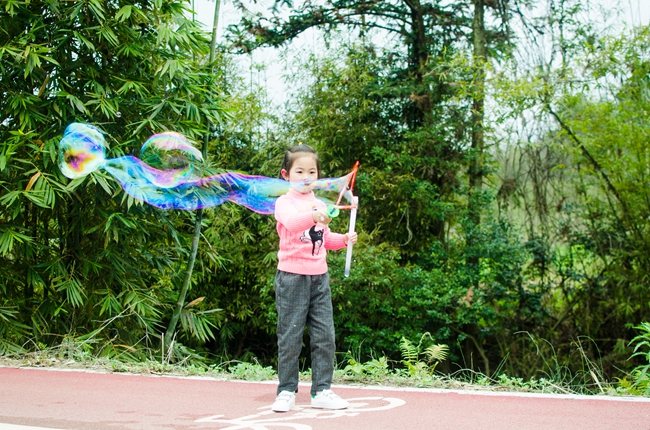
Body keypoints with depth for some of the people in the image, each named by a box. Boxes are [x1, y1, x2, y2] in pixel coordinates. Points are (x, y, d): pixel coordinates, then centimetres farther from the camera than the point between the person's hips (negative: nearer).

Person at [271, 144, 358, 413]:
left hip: (319, 276, 5)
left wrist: (344, 239, 6)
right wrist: (312, 216, -46)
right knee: (290, 335, -3)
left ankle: (321, 390, 9)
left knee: (324, 335, 2)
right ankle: (286, 391, 6)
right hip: (292, 275, -5)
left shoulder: (320, 205, 17)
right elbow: (291, 221, -26)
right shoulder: (285, 202, -3)